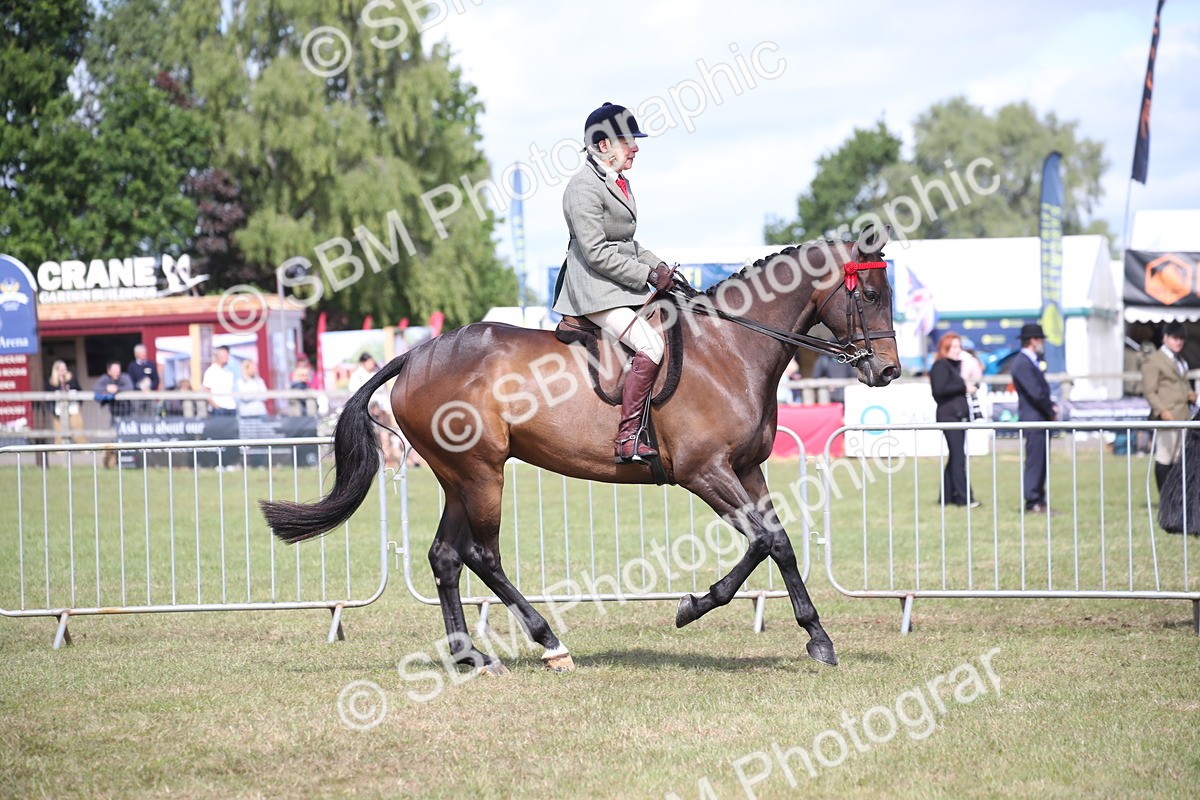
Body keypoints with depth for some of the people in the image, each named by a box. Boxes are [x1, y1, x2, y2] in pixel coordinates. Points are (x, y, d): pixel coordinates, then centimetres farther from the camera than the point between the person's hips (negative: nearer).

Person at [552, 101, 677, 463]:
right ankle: (627, 439, -25)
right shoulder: (585, 187, -14)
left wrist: (656, 265, 6)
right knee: (651, 346, -25)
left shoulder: (619, 182, 16)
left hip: (625, 286, 10)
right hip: (596, 289, -10)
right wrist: (647, 275, -17)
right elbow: (596, 251, -20)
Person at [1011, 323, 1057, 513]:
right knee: (1034, 461, -7)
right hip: (1033, 418, -10)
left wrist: (1051, 406, 5)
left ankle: (1038, 500, 15)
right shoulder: (1022, 363, -15)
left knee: (1040, 462, 11)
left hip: (1040, 419, 10)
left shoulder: (1031, 362, 17)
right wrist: (1051, 410, -8)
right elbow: (1035, 393, -20)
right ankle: (1033, 502, -5)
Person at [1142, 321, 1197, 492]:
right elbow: (1149, 391, -11)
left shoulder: (1180, 361, 21)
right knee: (1164, 457, -7)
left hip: (1183, 416, 8)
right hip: (1167, 417, -8)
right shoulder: (1153, 361, -5)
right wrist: (1161, 410, -23)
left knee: (1177, 458, 10)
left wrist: (1190, 394, 10)